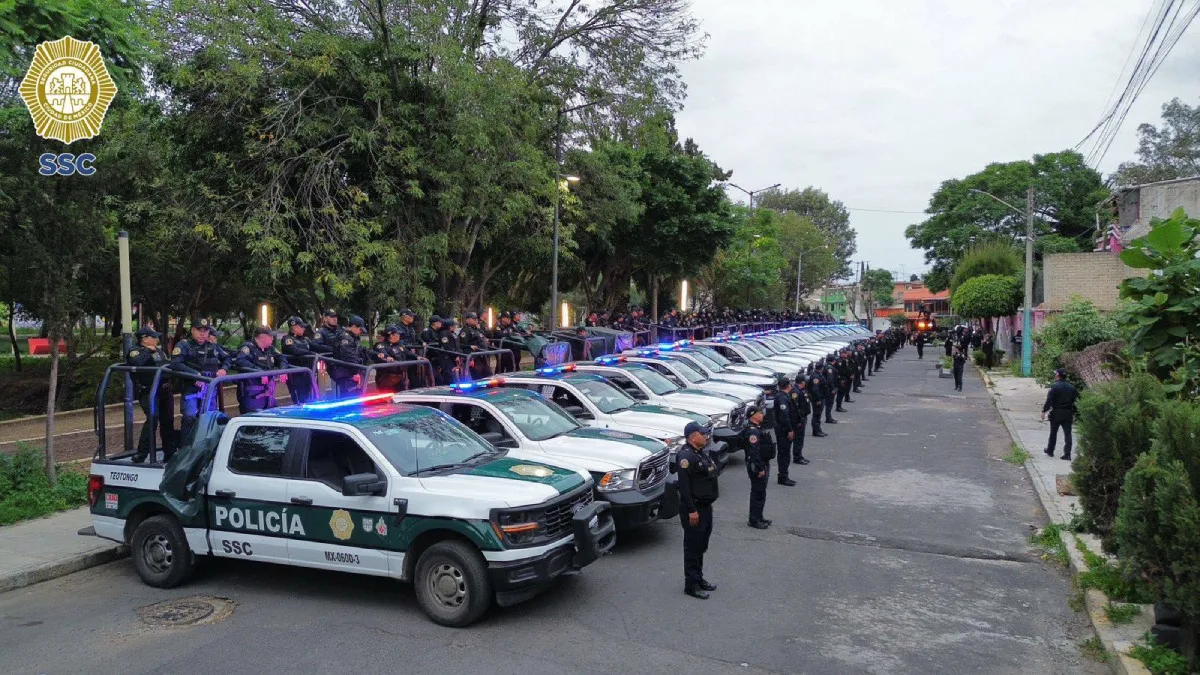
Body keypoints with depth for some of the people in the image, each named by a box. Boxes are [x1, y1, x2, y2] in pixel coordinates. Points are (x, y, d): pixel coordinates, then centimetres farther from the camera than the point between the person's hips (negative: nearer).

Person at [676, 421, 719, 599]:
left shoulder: (701, 454, 13)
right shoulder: (686, 456, -19)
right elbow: (684, 486, -23)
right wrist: (691, 510, -24)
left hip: (705, 506, 10)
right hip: (694, 508, -10)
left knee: (701, 546, 19)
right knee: (692, 548, -1)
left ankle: (699, 578, 31)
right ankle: (691, 585, 7)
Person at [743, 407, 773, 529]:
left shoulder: (758, 428, 13)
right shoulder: (752, 431, -21)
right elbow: (754, 452, -25)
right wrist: (760, 469, -24)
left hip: (763, 465, 10)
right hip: (757, 467, -10)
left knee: (760, 493, 17)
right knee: (758, 493, -3)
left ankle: (758, 517, 26)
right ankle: (754, 520, 4)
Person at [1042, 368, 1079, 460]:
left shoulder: (1055, 387, -12)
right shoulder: (1071, 387, 7)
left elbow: (1049, 401, -16)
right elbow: (1075, 401, 11)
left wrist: (1044, 411, -12)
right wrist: (1073, 414, 17)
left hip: (1056, 413, -4)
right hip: (1068, 413, 4)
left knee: (1053, 433, 10)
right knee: (1067, 434, 4)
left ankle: (1050, 450, 22)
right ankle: (1067, 454, -1)